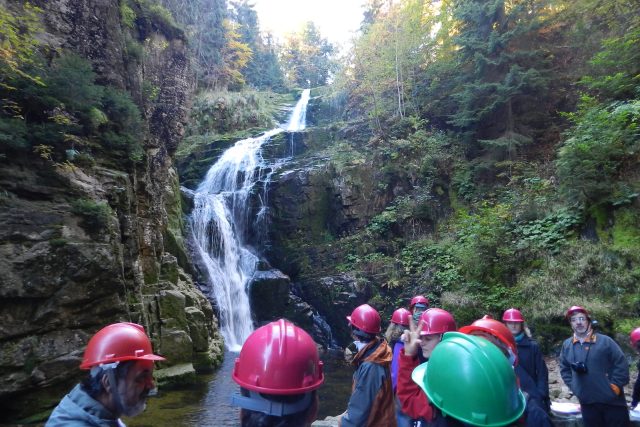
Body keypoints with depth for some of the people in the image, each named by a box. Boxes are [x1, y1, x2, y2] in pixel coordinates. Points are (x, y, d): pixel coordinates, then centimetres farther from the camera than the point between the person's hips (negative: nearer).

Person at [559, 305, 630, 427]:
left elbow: (621, 364, -4)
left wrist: (614, 386, -9)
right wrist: (574, 387, 4)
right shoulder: (567, 345, 5)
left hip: (612, 401, -2)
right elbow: (564, 369, 14)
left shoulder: (604, 341, -3)